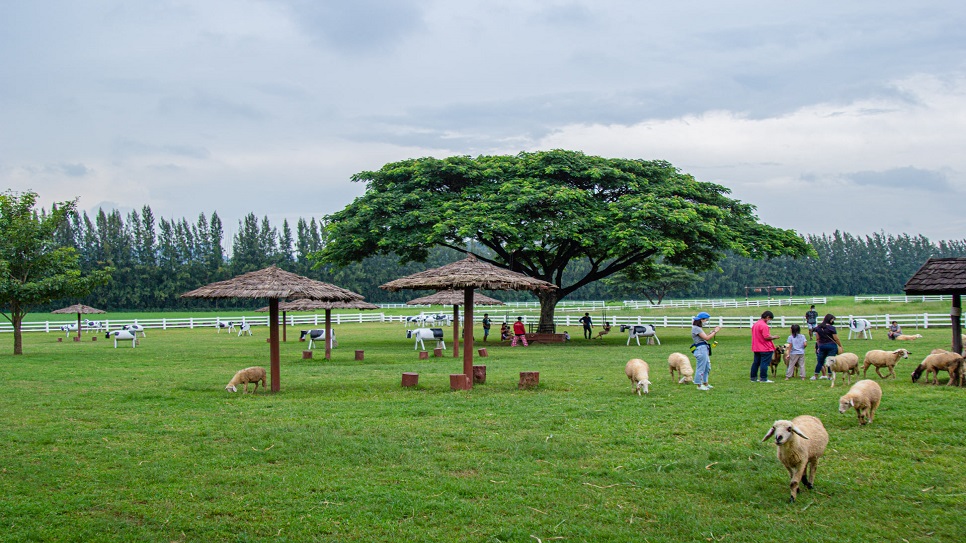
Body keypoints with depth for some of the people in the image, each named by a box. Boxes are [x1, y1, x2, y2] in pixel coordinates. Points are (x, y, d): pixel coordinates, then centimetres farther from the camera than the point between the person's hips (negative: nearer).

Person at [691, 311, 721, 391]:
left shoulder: (699, 328, 19)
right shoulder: (696, 328, -14)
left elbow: (706, 337, 18)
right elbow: (706, 338, -18)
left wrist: (713, 332, 8)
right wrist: (715, 332, -8)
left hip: (704, 349, 11)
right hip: (700, 349, -11)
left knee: (707, 367, 17)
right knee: (701, 368, -4)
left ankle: (705, 383, 27)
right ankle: (699, 385, 4)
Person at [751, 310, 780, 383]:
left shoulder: (755, 324, 13)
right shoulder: (764, 325, -18)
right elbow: (766, 337, -22)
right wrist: (774, 337, -5)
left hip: (756, 348, 9)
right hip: (765, 348, -9)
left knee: (756, 363, 13)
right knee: (764, 363, -4)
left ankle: (753, 378, 17)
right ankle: (763, 378, -3)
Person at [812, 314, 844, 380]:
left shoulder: (818, 327, 3)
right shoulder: (831, 328, -13)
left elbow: (818, 338, 8)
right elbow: (836, 339, -11)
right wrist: (841, 346, -1)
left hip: (822, 345, 4)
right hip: (831, 346, -4)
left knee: (820, 361, 12)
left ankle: (815, 376, 15)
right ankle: (829, 376, 5)